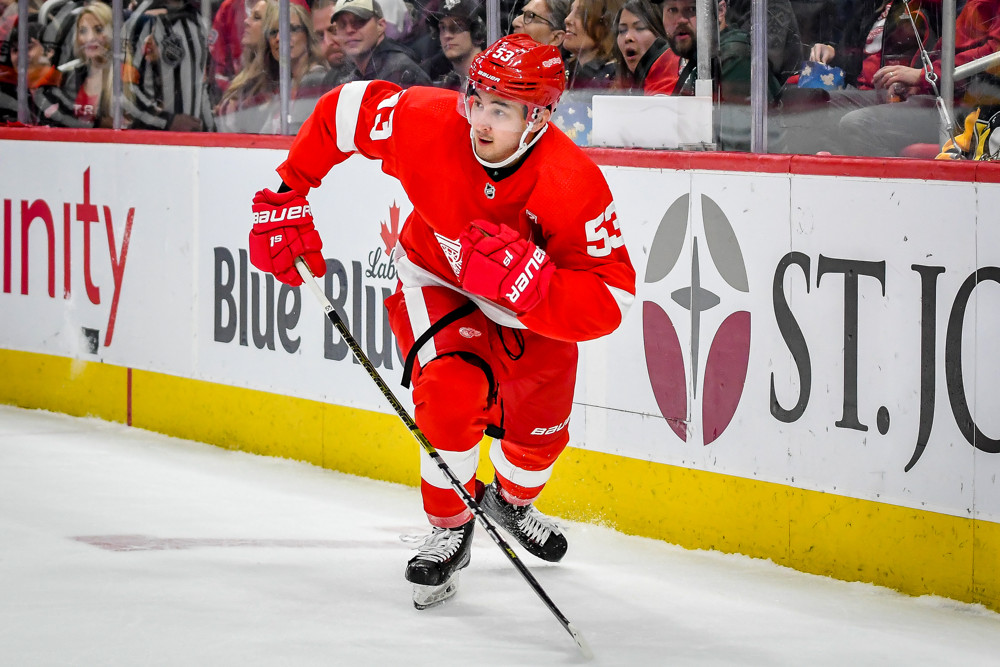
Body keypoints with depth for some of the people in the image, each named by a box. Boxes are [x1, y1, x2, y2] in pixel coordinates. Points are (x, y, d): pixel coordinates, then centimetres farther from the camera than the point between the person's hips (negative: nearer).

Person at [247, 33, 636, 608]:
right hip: (436, 280, -1)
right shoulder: (428, 123, -33)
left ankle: (513, 501, 49)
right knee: (453, 393, -24)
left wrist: (534, 285, -52)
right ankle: (450, 528, 1)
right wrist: (288, 197, -12)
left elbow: (611, 300, -36)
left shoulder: (573, 184, -36)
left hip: (531, 311, 1)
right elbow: (343, 110, -14)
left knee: (541, 427, 12)